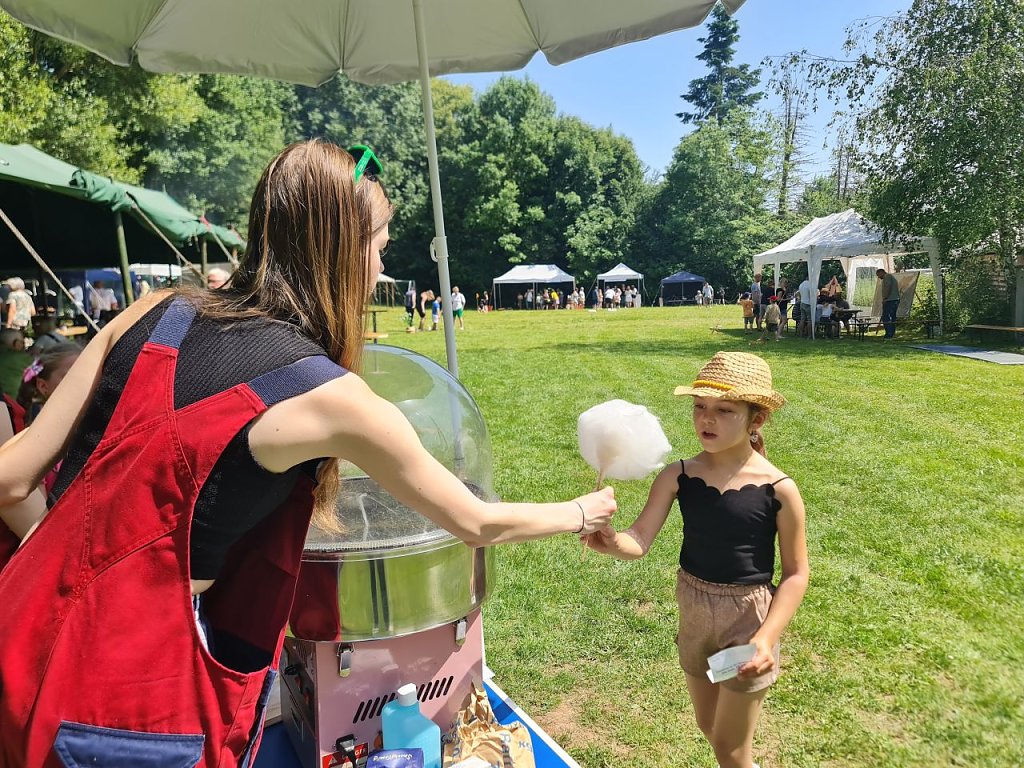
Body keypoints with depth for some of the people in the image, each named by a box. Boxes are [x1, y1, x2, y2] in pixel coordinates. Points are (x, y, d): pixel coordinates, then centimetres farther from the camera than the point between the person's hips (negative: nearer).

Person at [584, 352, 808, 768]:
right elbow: (639, 541, -19)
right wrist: (611, 542, -41)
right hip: (694, 616, 4)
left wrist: (767, 637, -19)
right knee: (708, 726, 25)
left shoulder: (778, 489, -18)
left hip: (747, 619, -3)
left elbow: (796, 573, -9)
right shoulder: (677, 477, -12)